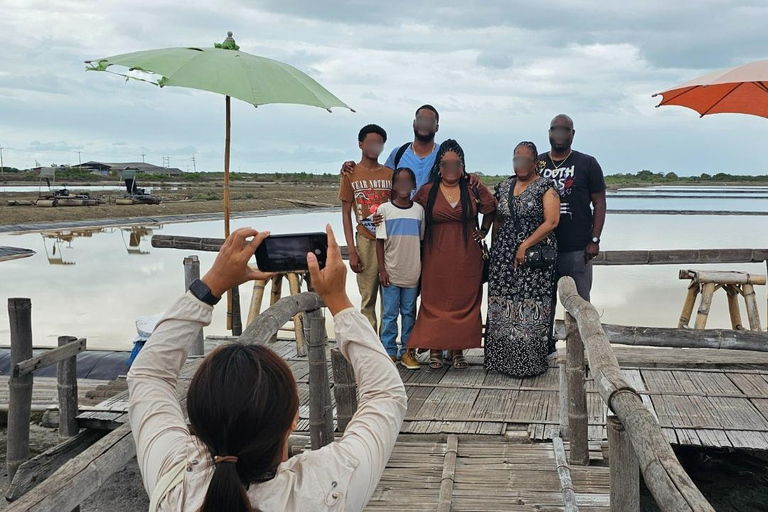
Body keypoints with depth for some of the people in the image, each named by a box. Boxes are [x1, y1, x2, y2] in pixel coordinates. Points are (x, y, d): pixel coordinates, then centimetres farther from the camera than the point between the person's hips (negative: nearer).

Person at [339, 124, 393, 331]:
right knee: (368, 299, 0)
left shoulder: (391, 174, 9)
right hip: (367, 242, -2)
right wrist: (352, 251, -3)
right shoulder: (351, 174, 4)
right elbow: (346, 214, 3)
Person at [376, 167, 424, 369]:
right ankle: (389, 352, 11)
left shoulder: (419, 210, 4)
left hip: (412, 272, 2)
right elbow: (380, 241, 0)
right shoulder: (384, 209, -1)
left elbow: (422, 240, 9)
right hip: (391, 272, -2)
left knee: (409, 313, 8)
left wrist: (422, 269, 7)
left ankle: (407, 351, 16)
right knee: (390, 313, 3)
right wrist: (382, 270, -5)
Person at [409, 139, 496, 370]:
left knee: (464, 302, 3)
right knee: (434, 301, 0)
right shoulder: (426, 191, 2)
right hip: (436, 258, -1)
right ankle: (435, 349, 9)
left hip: (467, 258, 1)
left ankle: (458, 349, 12)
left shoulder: (474, 188, 4)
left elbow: (491, 209, 18)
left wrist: (483, 231, 9)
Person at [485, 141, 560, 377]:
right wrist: (495, 250, 13)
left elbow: (551, 222, -11)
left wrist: (525, 245, -16)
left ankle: (530, 362, 2)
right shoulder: (503, 187, 15)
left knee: (530, 309, -6)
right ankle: (503, 358, 13)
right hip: (504, 256, 5)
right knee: (502, 308, 4)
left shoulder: (545, 187, -2)